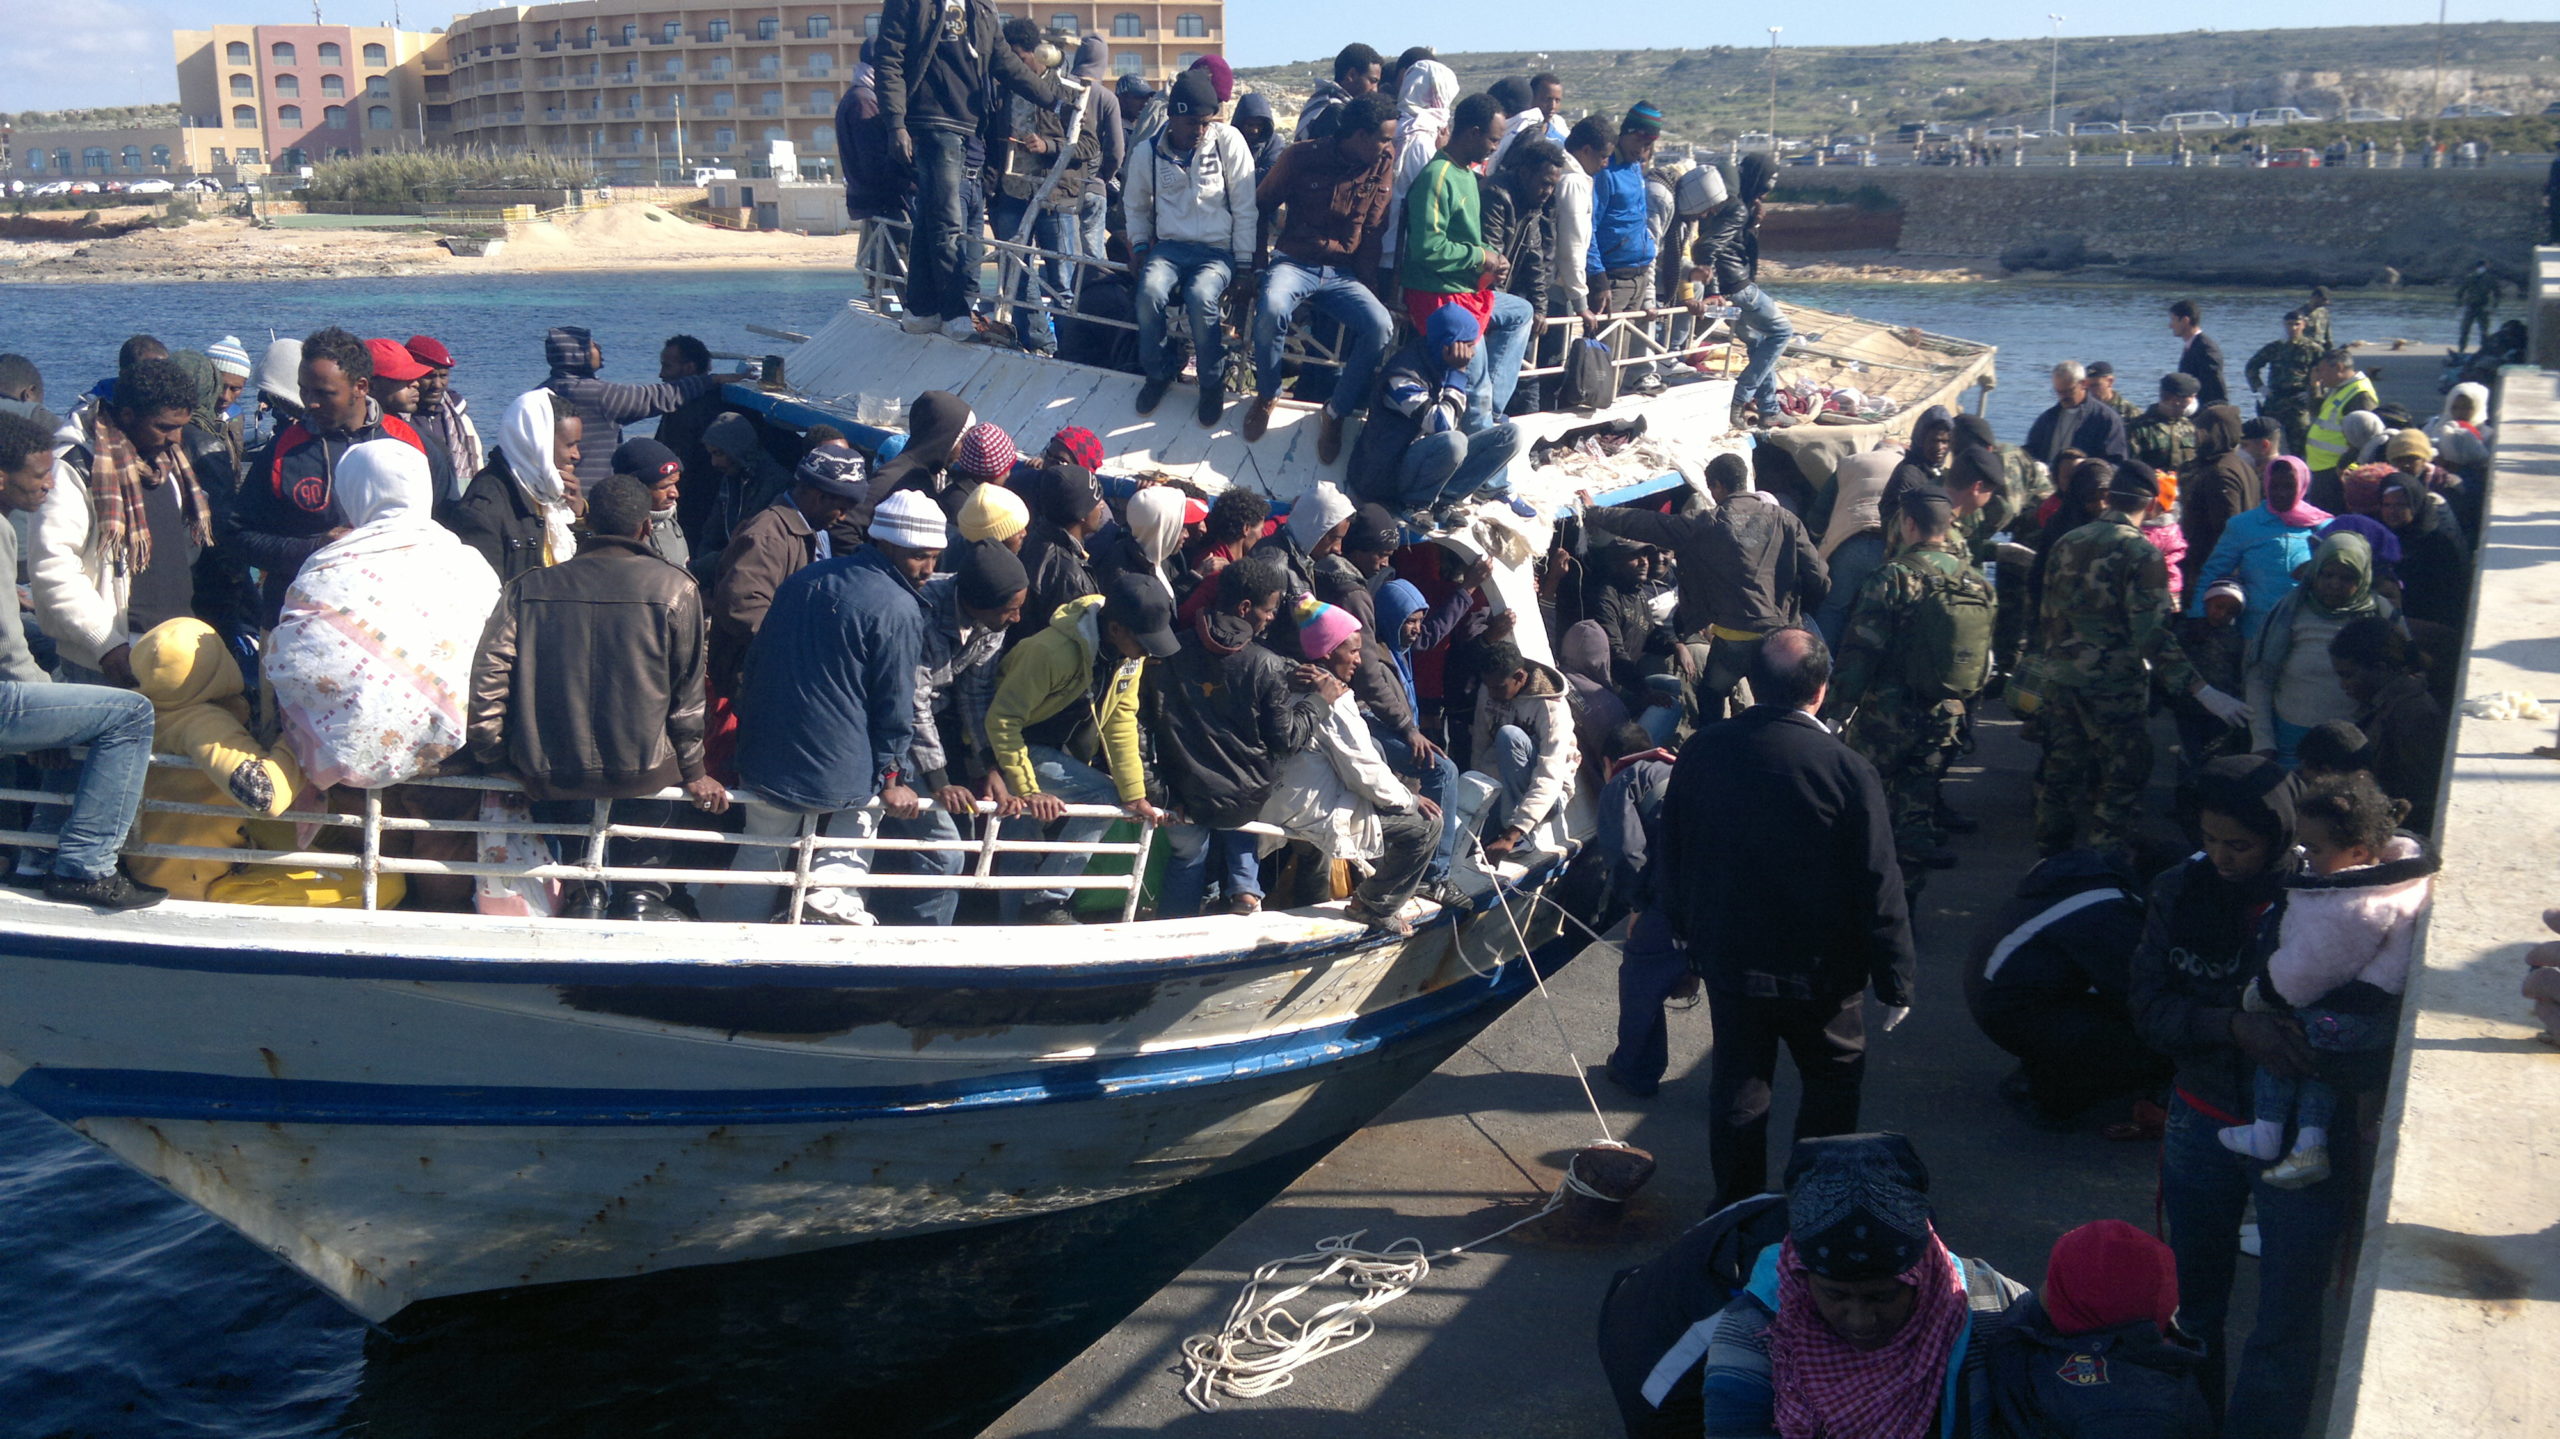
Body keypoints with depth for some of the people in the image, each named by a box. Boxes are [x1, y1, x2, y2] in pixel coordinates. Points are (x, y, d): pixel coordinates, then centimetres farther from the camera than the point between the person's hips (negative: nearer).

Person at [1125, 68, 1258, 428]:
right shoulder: (1147, 152, 1)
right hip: (1169, 246, 2)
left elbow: (1245, 206, -4)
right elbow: (1135, 204, 19)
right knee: (1150, 292, -30)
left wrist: (1245, 263, -6)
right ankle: (1160, 371, -2)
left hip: (1217, 250, -2)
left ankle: (1213, 381, -8)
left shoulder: (1227, 140, -6)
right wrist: (1140, 245, 5)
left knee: (1201, 297, -34)